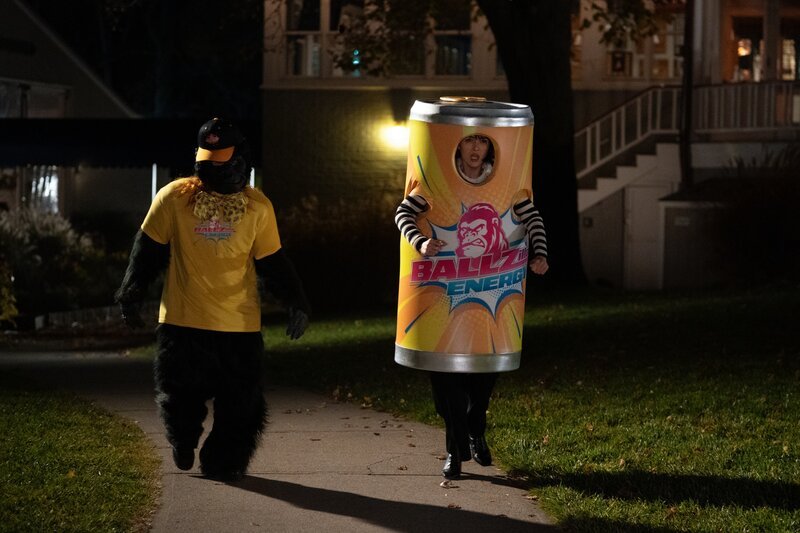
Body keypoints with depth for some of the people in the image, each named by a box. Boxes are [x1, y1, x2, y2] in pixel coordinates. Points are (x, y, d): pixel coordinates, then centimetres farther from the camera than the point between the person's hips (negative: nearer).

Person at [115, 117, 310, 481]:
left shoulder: (258, 208, -1)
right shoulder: (174, 198, -5)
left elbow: (272, 262, 8)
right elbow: (147, 250, 5)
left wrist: (295, 302, 2)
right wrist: (131, 297, 7)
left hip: (241, 325, 1)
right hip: (182, 320, 0)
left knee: (241, 404, -2)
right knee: (180, 396, 8)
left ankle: (223, 462, 16)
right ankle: (183, 443, 37)